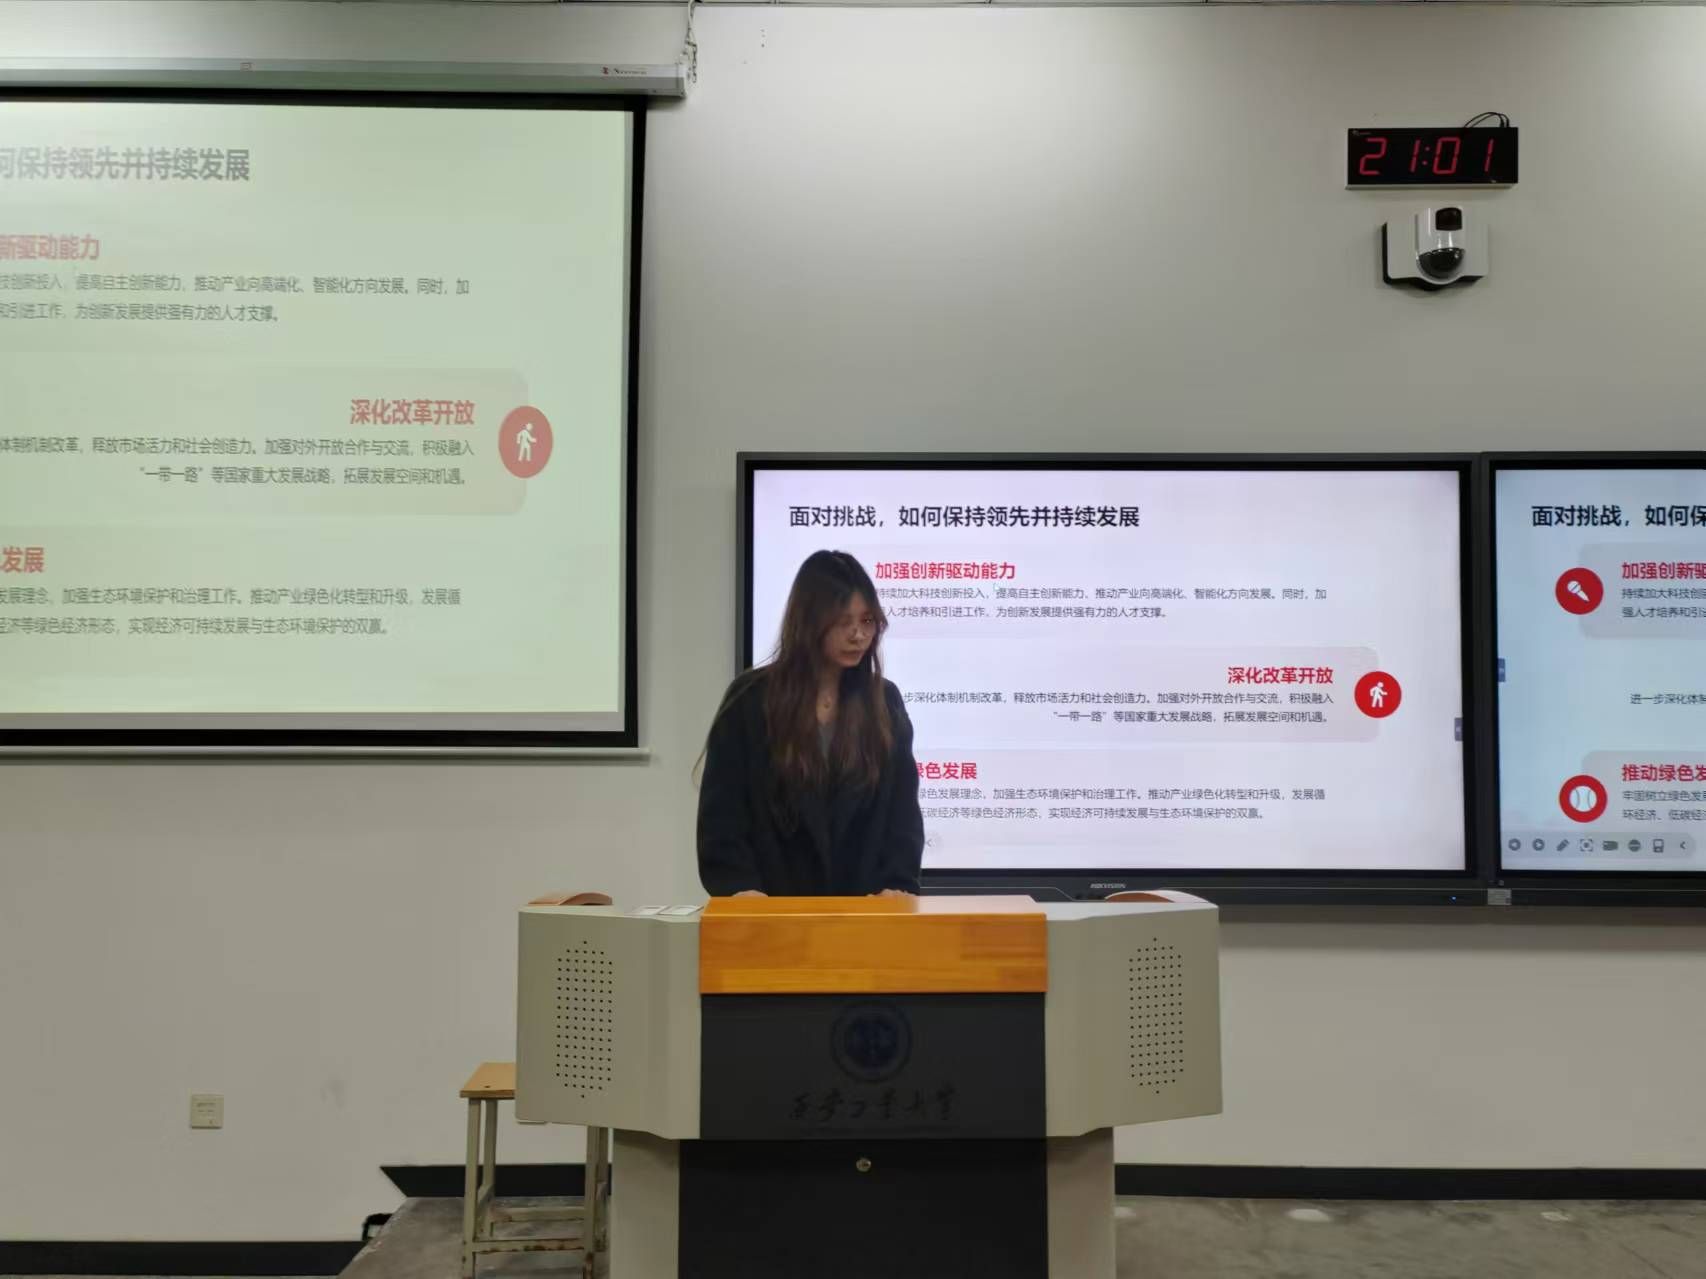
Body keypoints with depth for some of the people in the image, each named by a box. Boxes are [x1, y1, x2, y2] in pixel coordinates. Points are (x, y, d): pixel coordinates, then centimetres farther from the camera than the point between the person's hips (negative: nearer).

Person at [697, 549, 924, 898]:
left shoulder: (885, 702, 4)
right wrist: (741, 887, -19)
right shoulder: (751, 700, -3)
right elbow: (722, 811, -5)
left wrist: (898, 886, -13)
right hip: (773, 904, -2)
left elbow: (902, 810, 2)